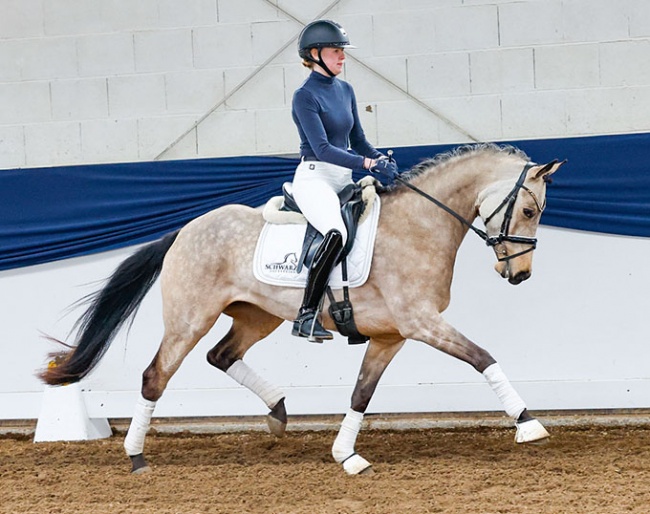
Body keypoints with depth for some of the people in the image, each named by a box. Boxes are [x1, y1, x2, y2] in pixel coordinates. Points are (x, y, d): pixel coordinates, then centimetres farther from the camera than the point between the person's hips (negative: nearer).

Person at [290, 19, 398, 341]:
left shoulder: (345, 90, 14)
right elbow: (322, 148, -19)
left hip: (344, 180, 9)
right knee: (336, 233, -33)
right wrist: (369, 164, -27)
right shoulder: (305, 96, -10)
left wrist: (381, 158, -2)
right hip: (314, 178, -9)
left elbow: (357, 140, 19)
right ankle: (306, 316, -29)